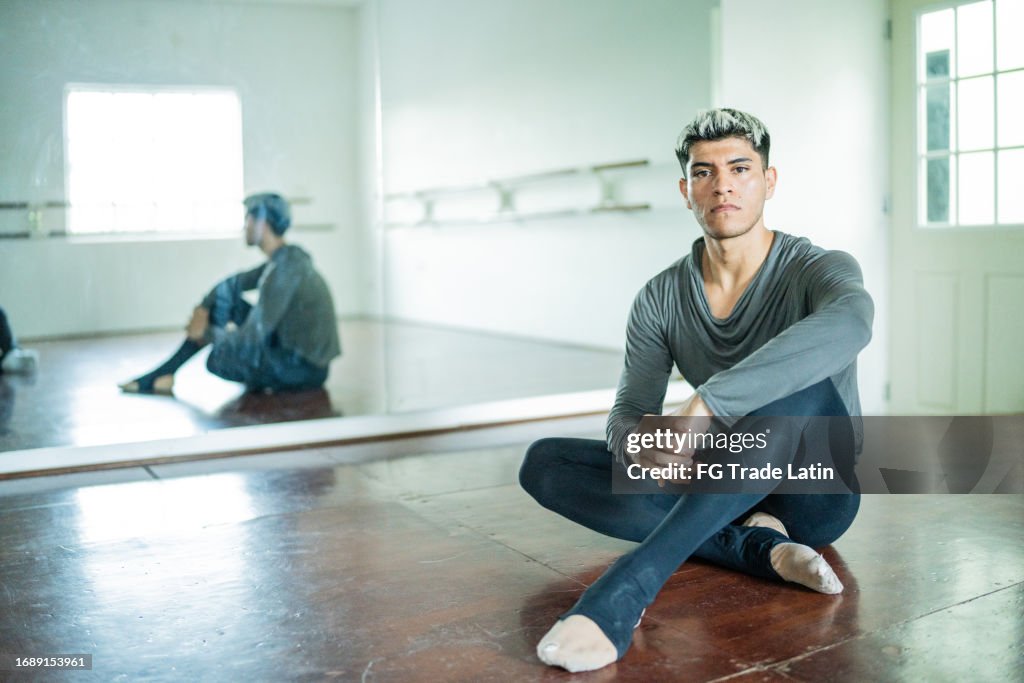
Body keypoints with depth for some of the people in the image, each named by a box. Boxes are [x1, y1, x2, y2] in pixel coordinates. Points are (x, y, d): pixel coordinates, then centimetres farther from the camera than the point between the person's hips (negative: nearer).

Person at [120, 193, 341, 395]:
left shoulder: (282, 270, -24)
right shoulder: (288, 256, 7)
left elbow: (251, 338, -23)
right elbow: (234, 284, 17)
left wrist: (208, 333, -5)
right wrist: (202, 309, 2)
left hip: (303, 368, -9)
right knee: (225, 295, 11)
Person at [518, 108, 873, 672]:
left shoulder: (816, 270, -13)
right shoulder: (660, 298, -1)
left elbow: (850, 323, -39)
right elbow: (628, 411, -6)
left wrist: (704, 405, -48)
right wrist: (638, 440, -33)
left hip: (815, 494, -4)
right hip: (722, 492, 4)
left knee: (800, 387, -37)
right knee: (543, 462, -12)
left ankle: (627, 587, -47)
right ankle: (756, 547, -24)